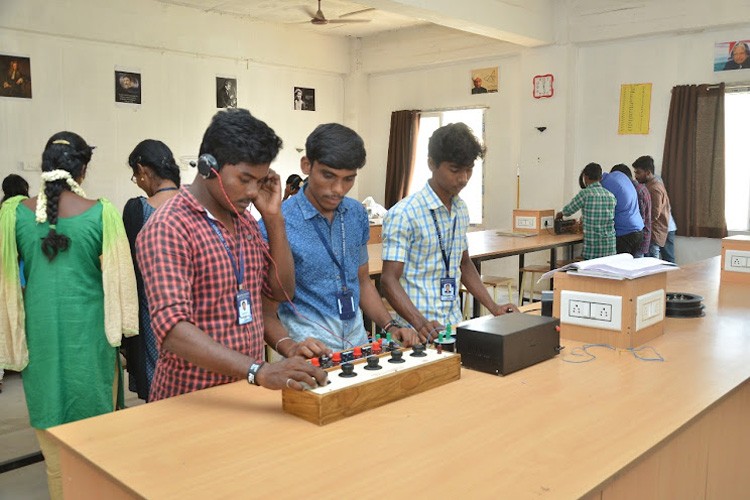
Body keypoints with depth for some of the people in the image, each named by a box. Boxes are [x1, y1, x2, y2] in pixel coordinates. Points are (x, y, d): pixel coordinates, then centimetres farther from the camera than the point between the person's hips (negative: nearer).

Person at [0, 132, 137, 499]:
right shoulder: (102, 213, -10)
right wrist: (119, 325, 10)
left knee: (53, 440, 15)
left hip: (40, 331, 2)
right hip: (88, 330, -2)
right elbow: (117, 274, -5)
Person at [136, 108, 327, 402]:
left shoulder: (245, 221, 6)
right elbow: (173, 330, -28)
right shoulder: (167, 229, -18)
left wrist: (273, 218, -5)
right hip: (191, 400, -7)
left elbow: (283, 290, 7)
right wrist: (260, 371, -40)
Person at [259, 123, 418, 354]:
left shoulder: (357, 214, 6)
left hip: (357, 339, 4)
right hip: (311, 348, -4)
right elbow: (266, 308, -8)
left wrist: (390, 327, 4)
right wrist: (289, 346, -25)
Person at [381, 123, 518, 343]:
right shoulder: (403, 214, -13)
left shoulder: (461, 209, 9)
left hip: (454, 324, 5)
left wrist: (493, 307, 10)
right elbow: (389, 280, -15)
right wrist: (420, 324, -28)